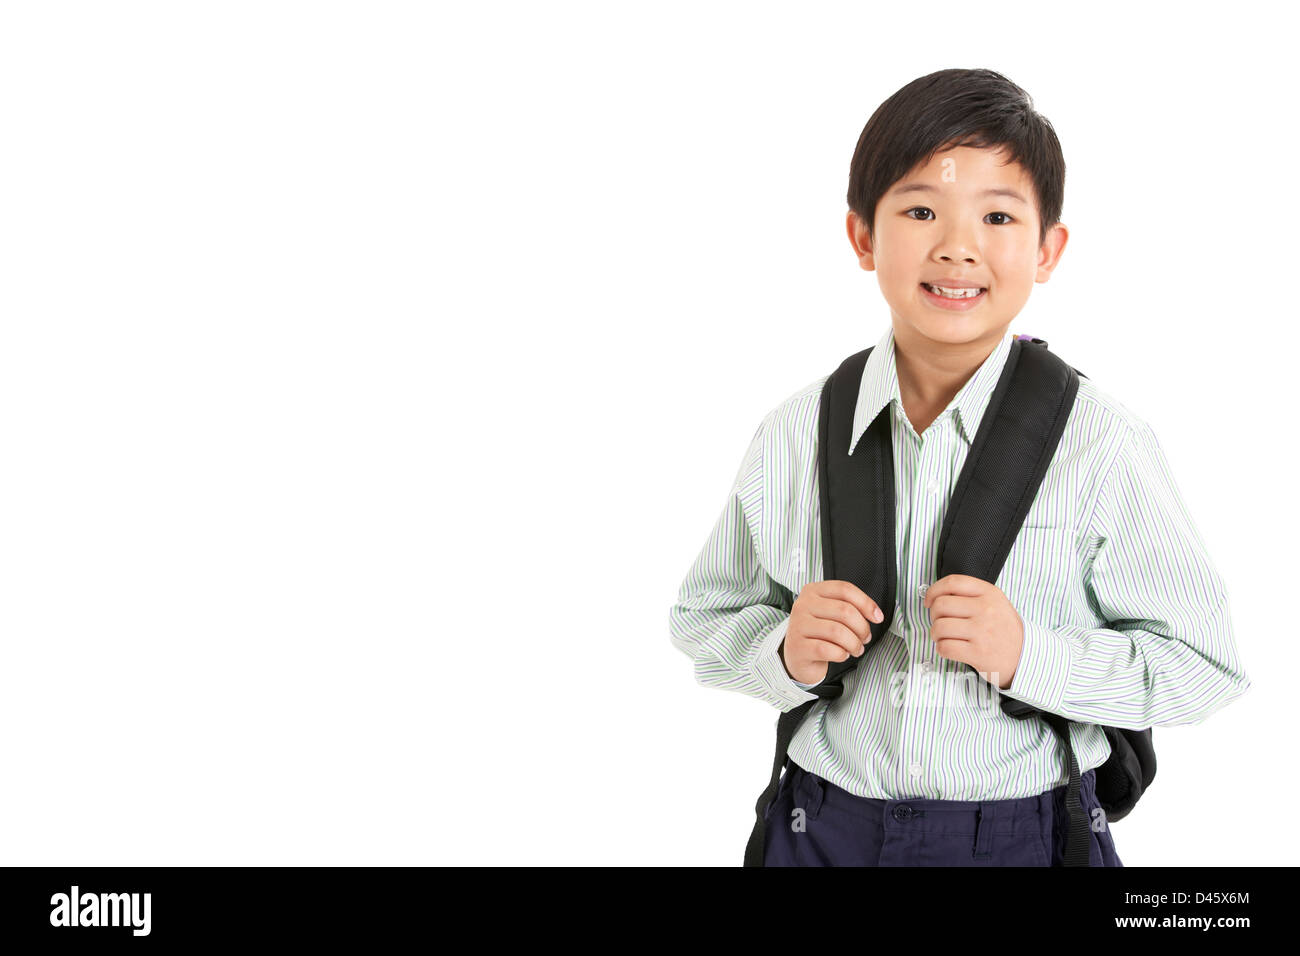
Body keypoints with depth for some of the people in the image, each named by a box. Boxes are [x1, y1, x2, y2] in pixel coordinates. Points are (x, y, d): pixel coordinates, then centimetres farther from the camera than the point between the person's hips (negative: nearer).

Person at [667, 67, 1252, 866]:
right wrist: (784, 651, -16)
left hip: (1032, 835, -2)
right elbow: (703, 621, 4)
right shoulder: (796, 436, -4)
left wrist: (1028, 654, -22)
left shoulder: (1100, 443, -12)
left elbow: (1203, 664, -9)